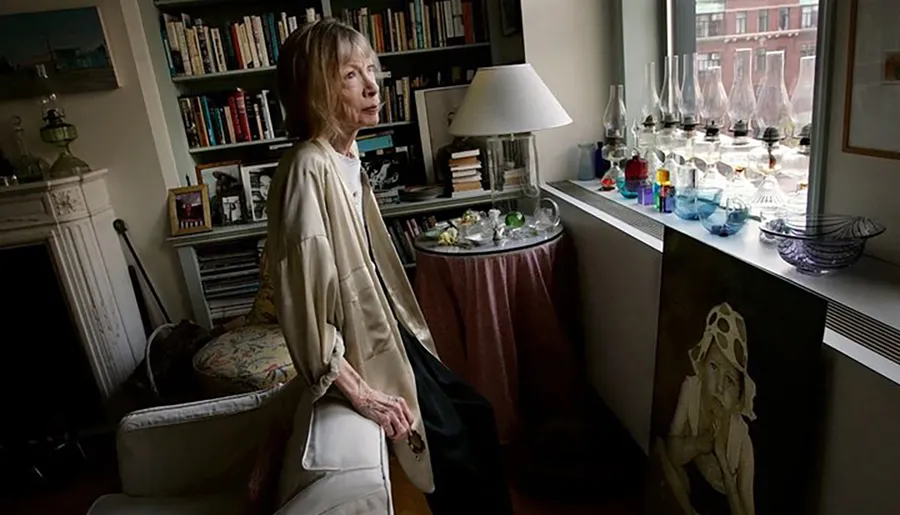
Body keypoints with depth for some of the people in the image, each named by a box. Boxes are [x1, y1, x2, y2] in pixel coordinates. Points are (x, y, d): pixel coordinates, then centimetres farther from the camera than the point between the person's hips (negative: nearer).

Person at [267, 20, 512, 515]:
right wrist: (360, 393, -22)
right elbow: (304, 301, -27)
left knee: (476, 417, 18)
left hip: (389, 333, 9)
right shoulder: (309, 170, -25)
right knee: (456, 453, 5)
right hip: (365, 352, -9)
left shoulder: (346, 155, 4)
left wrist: (409, 331, 17)